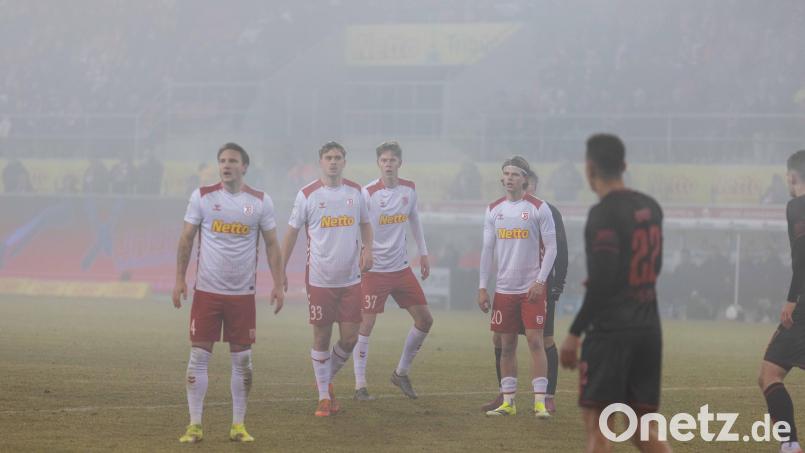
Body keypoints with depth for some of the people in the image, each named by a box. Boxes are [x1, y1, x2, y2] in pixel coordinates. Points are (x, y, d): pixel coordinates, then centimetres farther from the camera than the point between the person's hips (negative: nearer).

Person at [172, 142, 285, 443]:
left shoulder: (261, 202, 2)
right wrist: (179, 279, 0)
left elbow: (272, 245, 7)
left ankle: (238, 425, 14)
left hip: (243, 293, 1)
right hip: (207, 291, -1)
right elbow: (186, 240, 5)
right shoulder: (202, 197, 0)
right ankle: (194, 425, 4)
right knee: (198, 357, -2)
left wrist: (278, 285, 0)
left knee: (242, 360, 4)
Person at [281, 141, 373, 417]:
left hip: (350, 279, 3)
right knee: (321, 339, 2)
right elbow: (292, 232, 3)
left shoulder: (355, 192, 6)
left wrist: (367, 249, -1)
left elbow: (365, 224, 19)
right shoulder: (307, 195, -3)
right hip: (319, 278, -3)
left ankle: (328, 380, 26)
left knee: (350, 338, 0)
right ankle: (324, 398, 14)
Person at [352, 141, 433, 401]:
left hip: (401, 267, 6)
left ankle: (401, 373, 22)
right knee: (366, 324, -5)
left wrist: (423, 253, 19)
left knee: (425, 320, 6)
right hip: (374, 269, -6)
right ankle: (360, 386, 2)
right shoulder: (368, 194, -13)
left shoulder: (409, 189, 4)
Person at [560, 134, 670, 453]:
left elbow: (601, 281, -18)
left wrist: (575, 333, -13)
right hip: (649, 329, 7)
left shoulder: (603, 214, -13)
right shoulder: (650, 208, 11)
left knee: (596, 423, -3)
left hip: (610, 330, -7)